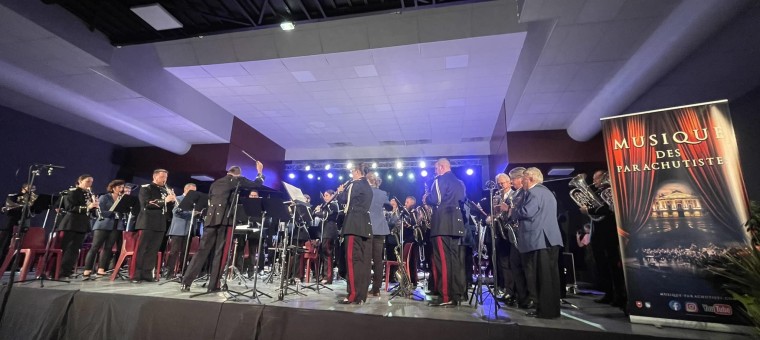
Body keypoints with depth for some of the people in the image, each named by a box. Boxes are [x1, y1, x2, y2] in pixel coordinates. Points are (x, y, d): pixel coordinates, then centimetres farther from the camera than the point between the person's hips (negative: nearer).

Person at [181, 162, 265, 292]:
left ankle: (185, 282, 8)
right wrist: (260, 172, 23)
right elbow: (256, 184, 8)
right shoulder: (237, 180, 6)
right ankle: (213, 285, 3)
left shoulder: (216, 183, 23)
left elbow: (209, 200, 26)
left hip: (211, 218, 6)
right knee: (219, 253, -1)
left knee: (202, 251, 8)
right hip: (225, 218, -5)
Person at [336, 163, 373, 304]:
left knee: (352, 259, -8)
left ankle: (353, 295, -7)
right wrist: (345, 191, 22)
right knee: (363, 260, 6)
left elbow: (342, 199, -5)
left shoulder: (355, 184, -5)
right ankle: (362, 295, 11)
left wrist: (340, 191, 14)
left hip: (354, 225, -9)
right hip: (365, 225, 9)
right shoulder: (367, 187, 20)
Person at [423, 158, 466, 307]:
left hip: (442, 224, -8)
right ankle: (457, 294, 16)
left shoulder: (440, 180, -5)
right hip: (456, 223, 9)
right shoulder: (459, 182, 19)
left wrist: (426, 198, 3)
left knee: (442, 260, -7)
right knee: (454, 258, 11)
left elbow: (435, 199, -17)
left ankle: (446, 297, -6)